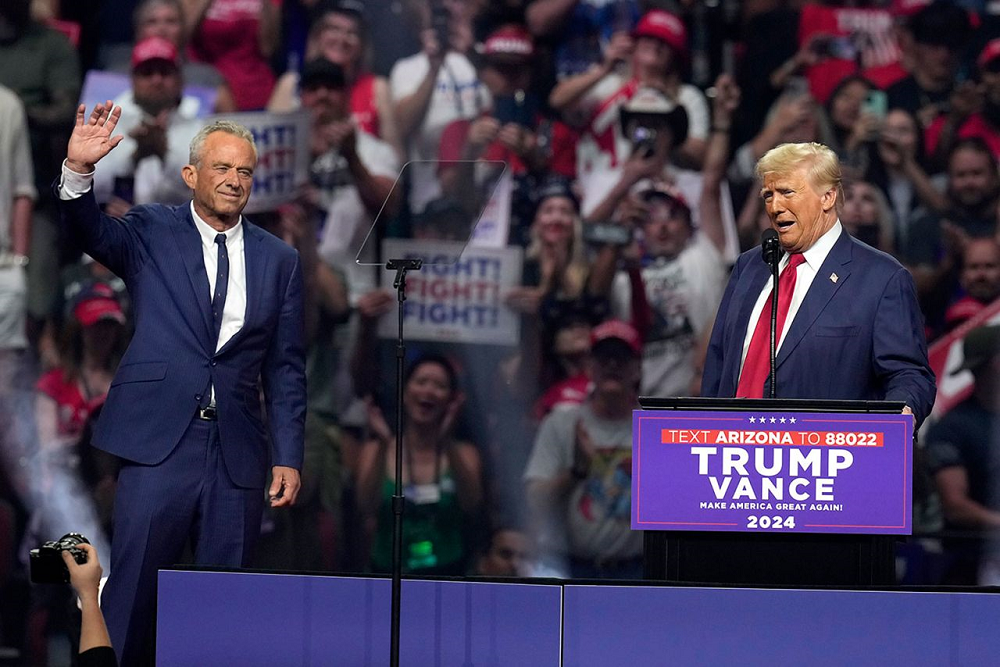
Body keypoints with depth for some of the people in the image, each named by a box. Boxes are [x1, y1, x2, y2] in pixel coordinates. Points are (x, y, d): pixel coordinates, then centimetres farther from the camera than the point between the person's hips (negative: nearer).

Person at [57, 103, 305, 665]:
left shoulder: (279, 260, 11)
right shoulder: (153, 233, 7)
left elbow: (286, 367, 11)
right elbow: (92, 233, -12)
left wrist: (289, 457, 5)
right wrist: (79, 171, -31)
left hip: (238, 450, 2)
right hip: (159, 442, -2)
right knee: (133, 595, -4)